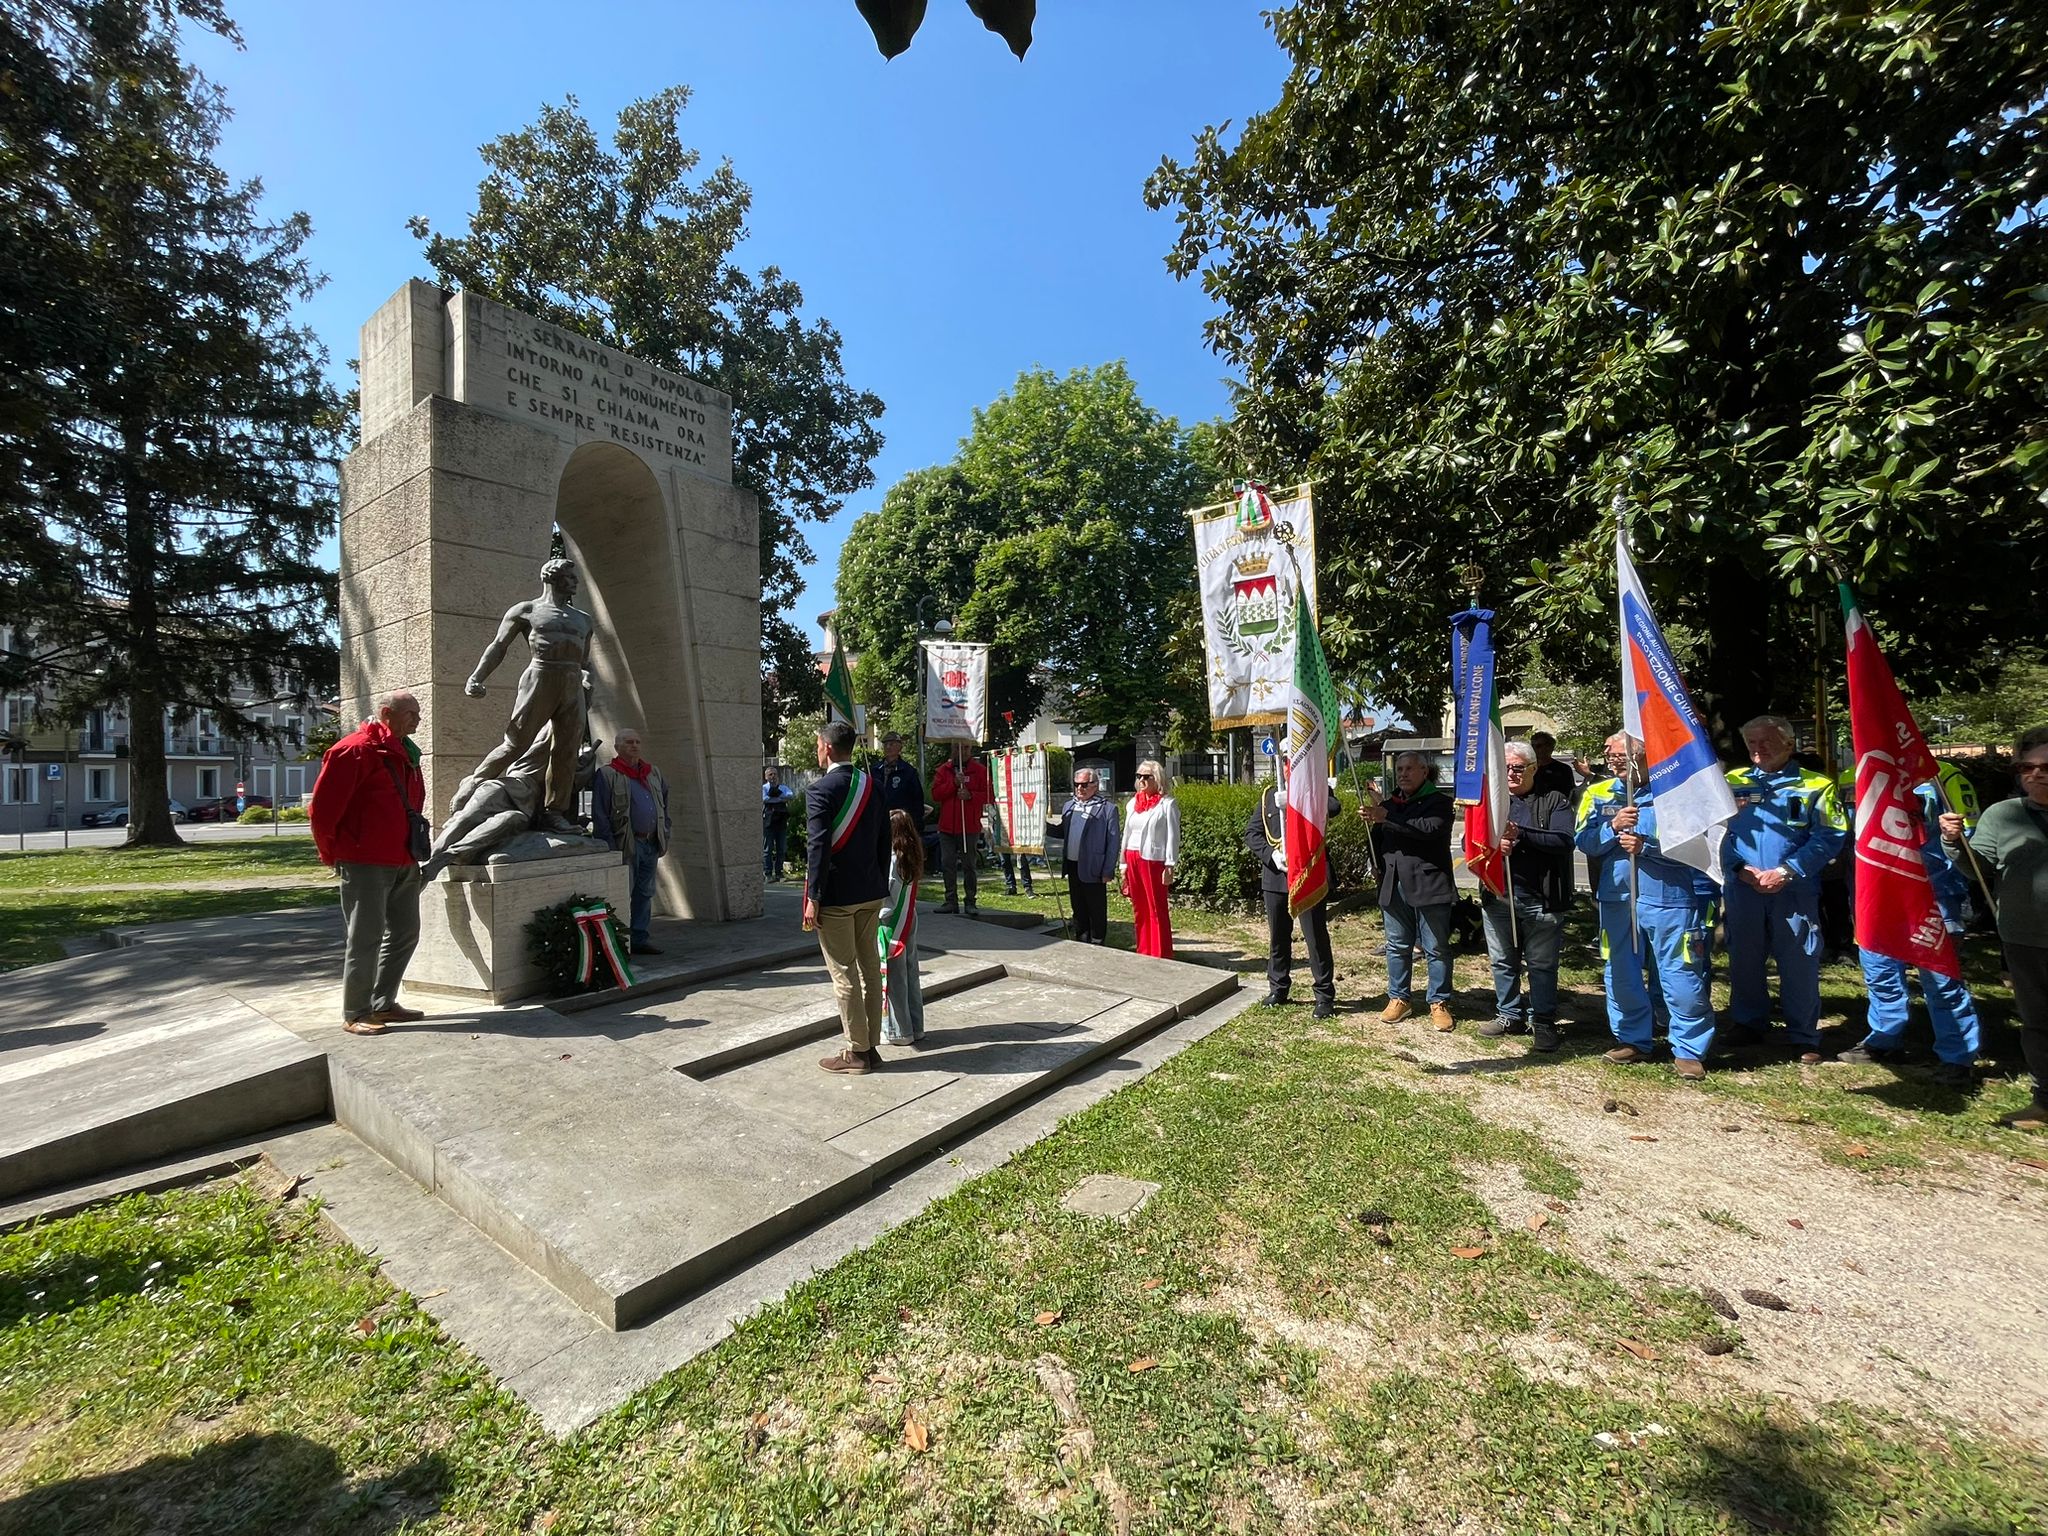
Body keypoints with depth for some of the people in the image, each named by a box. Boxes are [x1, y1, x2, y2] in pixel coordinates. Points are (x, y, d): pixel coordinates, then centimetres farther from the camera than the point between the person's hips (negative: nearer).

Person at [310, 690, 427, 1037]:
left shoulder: (406, 755, 16)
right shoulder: (355, 749, -11)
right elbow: (323, 807, -13)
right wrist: (332, 854, -5)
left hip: (404, 863, 8)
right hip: (366, 864, -8)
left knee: (405, 933, 12)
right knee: (366, 937, -2)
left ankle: (383, 1003, 24)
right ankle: (355, 1013, 10)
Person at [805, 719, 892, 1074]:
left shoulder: (820, 790, -13)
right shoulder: (871, 786, 6)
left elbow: (819, 847, -18)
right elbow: (884, 841, 9)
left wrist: (813, 898, -13)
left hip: (836, 896, -6)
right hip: (871, 893, 6)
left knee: (844, 975, 3)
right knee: (870, 968, 12)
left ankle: (857, 1053, 11)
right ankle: (870, 1046, 22)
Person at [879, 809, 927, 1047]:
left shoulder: (891, 859, -19)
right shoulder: (911, 858, 4)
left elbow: (889, 899, -21)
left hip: (891, 927, -8)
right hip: (908, 923, 8)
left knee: (893, 978, 3)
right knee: (910, 974, 14)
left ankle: (898, 1031, 13)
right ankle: (915, 1027, 23)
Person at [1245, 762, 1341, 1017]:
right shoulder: (1268, 795, 10)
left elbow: (1334, 808, -24)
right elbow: (1251, 832, 5)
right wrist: (1271, 855, -11)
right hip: (1275, 876, 4)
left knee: (1316, 937, 1)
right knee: (1278, 937, 14)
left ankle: (1325, 996, 13)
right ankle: (1278, 989, 29)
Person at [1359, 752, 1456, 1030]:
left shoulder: (1438, 801, -2)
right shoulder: (1389, 803, 15)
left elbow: (1430, 829, -22)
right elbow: (1377, 843, 19)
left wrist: (1386, 818, -24)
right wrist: (1372, 822, -2)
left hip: (1429, 885, -5)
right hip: (1394, 886, 5)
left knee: (1436, 948, 4)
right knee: (1397, 946, 12)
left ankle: (1439, 1002, 17)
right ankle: (1399, 998, 23)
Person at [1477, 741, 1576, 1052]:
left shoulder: (1554, 801, 0)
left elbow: (1564, 841, -14)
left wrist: (1521, 834, -26)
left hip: (1540, 899, -3)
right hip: (1496, 897, 4)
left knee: (1542, 965, 8)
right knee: (1502, 961, 14)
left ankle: (1543, 1022, 22)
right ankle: (1509, 1015, 28)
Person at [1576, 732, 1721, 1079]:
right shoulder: (1599, 794, 7)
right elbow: (1584, 842, -2)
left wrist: (1646, 846, -20)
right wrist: (1613, 827, -18)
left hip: (1670, 899, -4)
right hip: (1616, 898, 4)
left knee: (1682, 979, 2)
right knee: (1621, 975, 13)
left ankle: (1689, 1050, 17)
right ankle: (1633, 1040, 28)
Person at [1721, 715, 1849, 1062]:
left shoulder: (1815, 785, 2)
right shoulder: (1732, 782, 7)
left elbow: (1829, 836, -5)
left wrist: (1786, 871, -14)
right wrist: (1740, 868, -12)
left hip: (1795, 891, -2)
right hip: (1743, 888, 2)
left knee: (1799, 965, 5)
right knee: (1744, 960, 11)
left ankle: (1803, 1037, 19)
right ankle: (1748, 1024, 27)